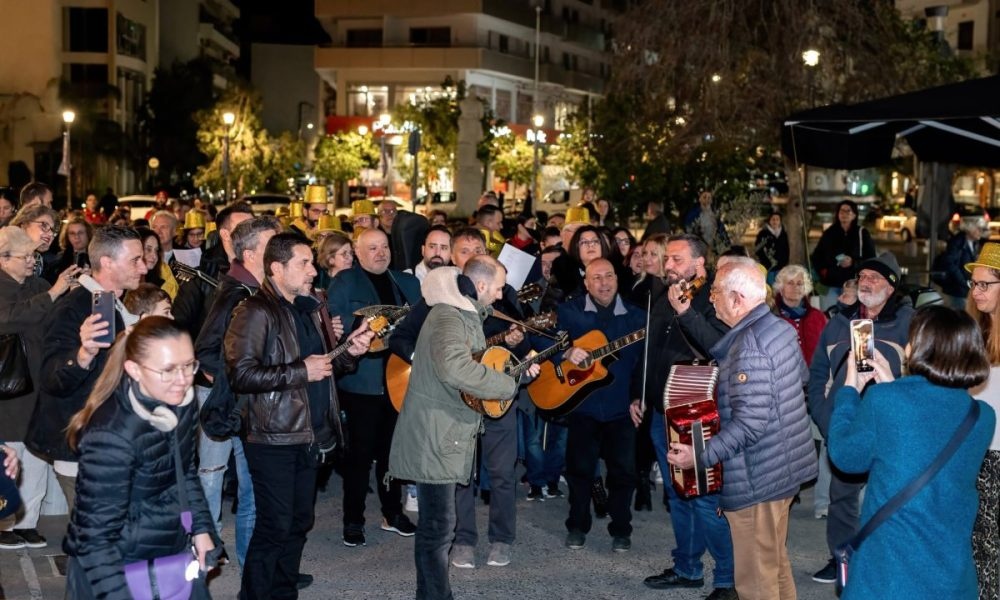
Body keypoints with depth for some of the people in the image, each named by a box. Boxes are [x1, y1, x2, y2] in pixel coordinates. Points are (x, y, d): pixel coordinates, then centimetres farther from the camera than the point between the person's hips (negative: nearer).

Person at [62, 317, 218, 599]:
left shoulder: (182, 403, -5)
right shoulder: (112, 435, -28)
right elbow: (96, 535, -24)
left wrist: (201, 527, 7)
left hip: (173, 553, 7)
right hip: (118, 567, -7)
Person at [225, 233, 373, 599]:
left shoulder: (307, 308, 15)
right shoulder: (256, 312, -13)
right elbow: (241, 375, -22)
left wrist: (349, 353, 5)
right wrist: (301, 371, -20)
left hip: (309, 436, 8)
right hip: (274, 439, -8)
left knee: (299, 522, 14)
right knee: (274, 527, -3)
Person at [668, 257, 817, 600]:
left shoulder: (749, 346, -24)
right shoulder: (779, 327, 6)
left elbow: (749, 422, -28)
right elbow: (802, 376, 23)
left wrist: (701, 456, -26)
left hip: (759, 478, -10)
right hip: (785, 466, 10)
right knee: (775, 562, 23)